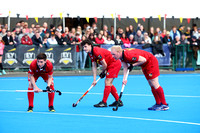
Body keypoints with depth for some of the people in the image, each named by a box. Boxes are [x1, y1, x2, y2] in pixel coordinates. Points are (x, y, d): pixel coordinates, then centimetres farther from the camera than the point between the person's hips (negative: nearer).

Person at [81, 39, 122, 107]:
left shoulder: (97, 52, -26)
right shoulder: (91, 54, 4)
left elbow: (104, 65, -23)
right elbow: (94, 67, 5)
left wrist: (102, 73, -4)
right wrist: (94, 80, 1)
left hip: (114, 64, -10)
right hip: (110, 65, 10)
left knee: (107, 82, -10)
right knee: (109, 84, 14)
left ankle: (104, 102, -5)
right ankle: (118, 101, 22)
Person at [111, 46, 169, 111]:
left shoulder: (129, 55, -33)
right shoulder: (122, 56, -5)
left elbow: (144, 60, -28)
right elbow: (125, 67, 0)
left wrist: (132, 65, -21)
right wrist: (124, 79, -13)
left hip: (151, 62, -9)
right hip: (145, 66, 9)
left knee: (154, 84, -8)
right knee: (152, 85, 12)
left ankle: (164, 105, -3)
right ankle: (158, 103, 18)